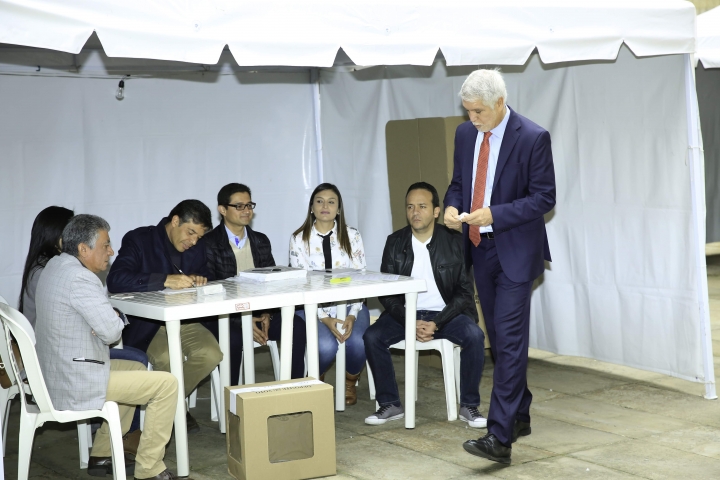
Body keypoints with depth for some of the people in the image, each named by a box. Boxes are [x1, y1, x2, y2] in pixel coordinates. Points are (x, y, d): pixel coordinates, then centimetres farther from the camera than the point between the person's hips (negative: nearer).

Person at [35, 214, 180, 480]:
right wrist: (118, 318, 1)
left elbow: (98, 313, 18)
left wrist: (113, 316, -4)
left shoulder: (56, 265, 9)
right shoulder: (79, 278, -22)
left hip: (56, 374, 11)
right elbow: (111, 331, -22)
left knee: (137, 368, 30)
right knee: (167, 384, -8)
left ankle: (102, 455, 31)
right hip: (76, 384, -11)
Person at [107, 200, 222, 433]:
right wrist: (165, 280, -35)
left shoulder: (197, 247, 7)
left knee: (211, 354, -23)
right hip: (147, 324, -5)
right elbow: (115, 280, -25)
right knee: (169, 359, -33)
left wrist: (199, 280, -6)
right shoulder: (138, 239, -10)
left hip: (185, 321, 5)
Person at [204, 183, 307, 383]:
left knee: (297, 326, -21)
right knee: (234, 337, -37)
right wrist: (243, 321, -19)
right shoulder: (209, 244, -3)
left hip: (259, 312, 5)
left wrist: (267, 314, -9)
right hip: (223, 317, -5)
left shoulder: (261, 241, 15)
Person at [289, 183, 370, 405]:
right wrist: (324, 318, -18)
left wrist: (352, 315, -16)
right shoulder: (299, 239, 1)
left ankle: (350, 383, 6)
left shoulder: (352, 236, 5)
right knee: (325, 346, -31)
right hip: (313, 307, -1)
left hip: (349, 304, 1)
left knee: (357, 343, -29)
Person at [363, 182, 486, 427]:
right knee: (372, 337, -23)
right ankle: (390, 404, -7)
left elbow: (464, 292, -7)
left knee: (474, 336, -30)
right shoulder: (395, 242, 0)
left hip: (446, 313, -2)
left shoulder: (455, 242, -6)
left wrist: (436, 323, -21)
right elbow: (386, 292, 0)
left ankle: (469, 406, -13)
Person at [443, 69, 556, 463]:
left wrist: (494, 214, -23)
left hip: (515, 252, -7)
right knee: (499, 338, 16)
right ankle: (519, 415, 31)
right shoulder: (466, 134, 5)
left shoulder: (532, 138, -13)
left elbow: (545, 197, -13)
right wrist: (452, 205, -6)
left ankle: (500, 437, -12)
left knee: (510, 340, -11)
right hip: (480, 249, 7)